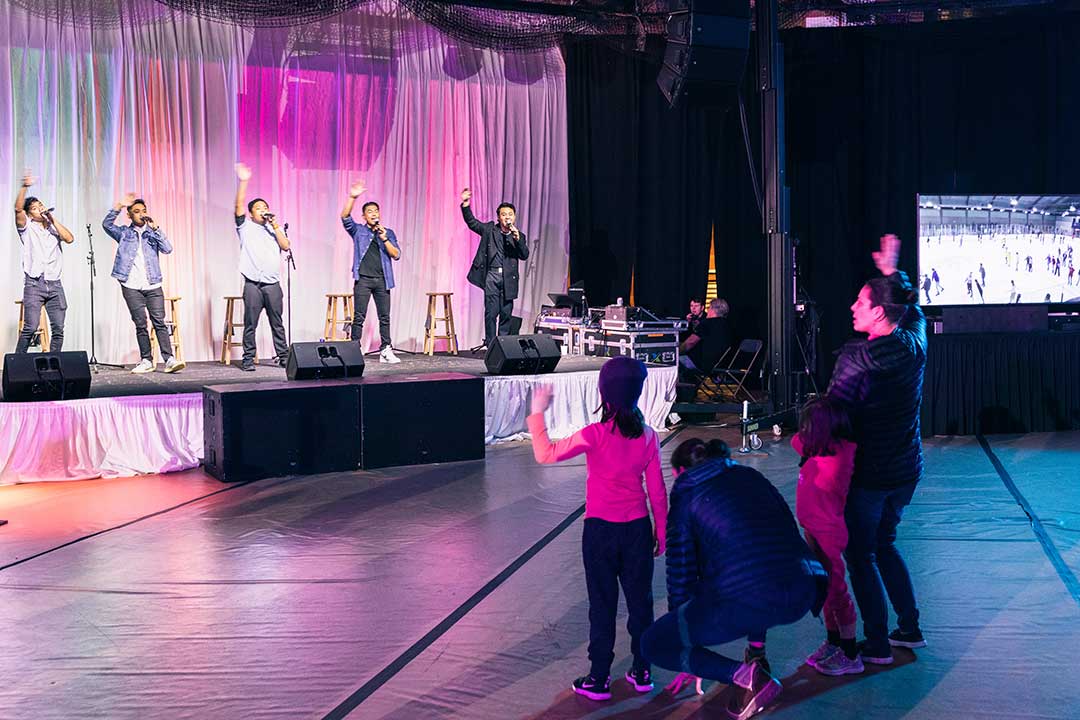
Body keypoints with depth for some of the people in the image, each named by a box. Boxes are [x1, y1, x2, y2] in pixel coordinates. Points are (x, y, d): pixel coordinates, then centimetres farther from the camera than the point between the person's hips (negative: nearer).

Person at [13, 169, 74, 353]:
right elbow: (18, 208, -11)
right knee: (30, 328, -13)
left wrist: (52, 220, 0)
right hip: (34, 284, -4)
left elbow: (69, 238, -1)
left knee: (58, 329, 0)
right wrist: (24, 187, -24)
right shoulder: (27, 228, 7)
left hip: (54, 284, 4)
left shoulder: (54, 228, 17)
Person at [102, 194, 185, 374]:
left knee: (159, 322, -8)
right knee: (140, 324, 1)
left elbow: (167, 249, -3)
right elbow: (107, 224, -8)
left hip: (153, 286, 0)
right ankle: (146, 361, 7)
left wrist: (155, 228, -10)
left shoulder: (152, 233, 12)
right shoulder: (124, 233, 10)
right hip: (131, 287, 0)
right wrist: (119, 205, -16)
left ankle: (169, 359, -13)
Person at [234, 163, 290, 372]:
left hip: (272, 283, 2)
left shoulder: (275, 229, 17)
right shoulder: (246, 226, 9)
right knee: (250, 324, -1)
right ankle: (248, 359, 3)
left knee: (277, 323, 5)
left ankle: (283, 356, 11)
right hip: (252, 284, -2)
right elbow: (239, 206, -5)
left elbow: (286, 246, 2)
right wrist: (243, 182, -14)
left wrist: (275, 227, -2)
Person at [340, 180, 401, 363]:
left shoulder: (388, 233, 14)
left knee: (385, 317, 3)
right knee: (359, 317, -5)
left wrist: (384, 239, -8)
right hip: (363, 279, -2)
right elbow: (345, 217, -8)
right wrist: (352, 197, -20)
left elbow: (396, 255, 5)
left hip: (382, 280, 2)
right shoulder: (358, 231, 9)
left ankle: (386, 351, 7)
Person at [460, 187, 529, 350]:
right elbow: (471, 222, 6)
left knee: (506, 313, 2)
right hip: (492, 277, -2)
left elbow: (524, 255, 0)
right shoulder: (489, 230, 9)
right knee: (491, 312, -6)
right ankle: (490, 345, -1)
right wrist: (465, 204, -6)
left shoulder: (519, 236, 11)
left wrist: (517, 238, -13)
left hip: (508, 279, 2)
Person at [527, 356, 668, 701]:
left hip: (601, 529, -3)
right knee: (640, 601, 14)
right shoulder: (648, 436, -4)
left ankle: (598, 679, 13)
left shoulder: (595, 435, -17)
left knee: (603, 605, 6)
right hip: (638, 528, 3)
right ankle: (642, 672, 24)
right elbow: (657, 491, 2)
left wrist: (537, 413, -1)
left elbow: (545, 453, -11)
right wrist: (661, 532, 13)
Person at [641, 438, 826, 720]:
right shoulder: (750, 476, 22)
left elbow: (681, 572, 10)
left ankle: (747, 676, -7)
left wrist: (688, 663, 19)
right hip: (804, 595, 7)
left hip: (750, 604, -7)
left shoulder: (686, 494, 8)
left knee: (653, 645, 7)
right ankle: (757, 654, 30)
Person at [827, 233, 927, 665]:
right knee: (884, 544, 23)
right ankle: (910, 628, 28)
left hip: (869, 472, -7)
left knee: (859, 554, 6)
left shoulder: (858, 358, -22)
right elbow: (913, 308, 22)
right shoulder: (913, 342, -1)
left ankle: (877, 645, 10)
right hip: (907, 469, 7)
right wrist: (892, 272, 33)